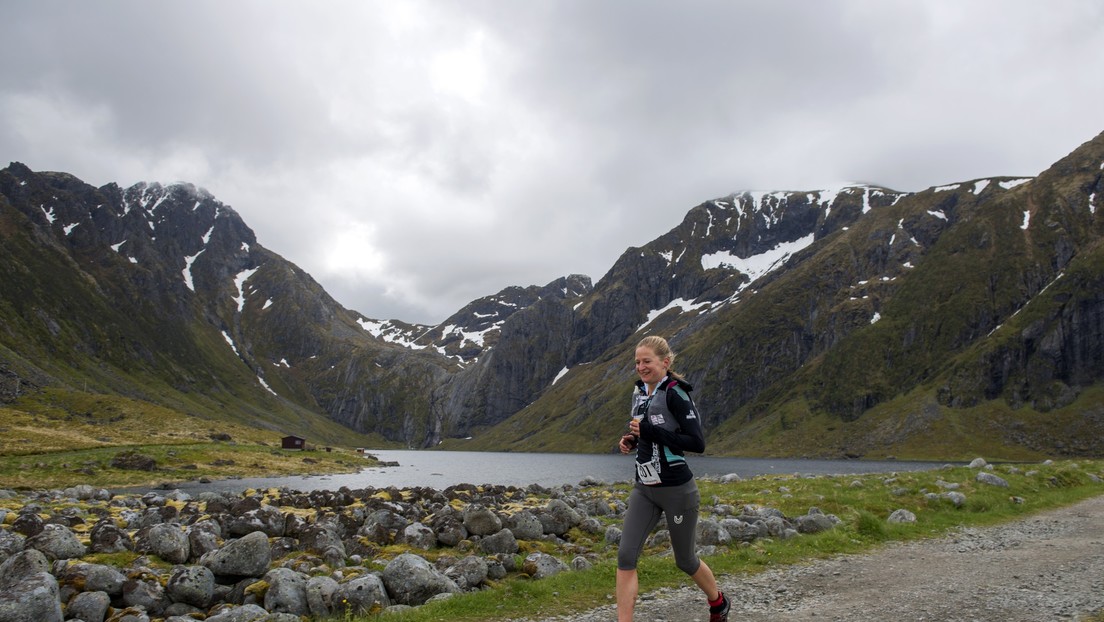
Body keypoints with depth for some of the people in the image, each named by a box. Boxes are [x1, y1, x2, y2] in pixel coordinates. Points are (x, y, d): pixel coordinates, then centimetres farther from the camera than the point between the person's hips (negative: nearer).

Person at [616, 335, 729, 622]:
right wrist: (631, 439, 1)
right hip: (644, 490, 6)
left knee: (685, 560, 13)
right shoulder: (640, 391, 6)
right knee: (625, 555, -8)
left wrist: (651, 432, -25)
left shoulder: (675, 393, -17)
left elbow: (697, 443, -22)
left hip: (677, 490, -6)